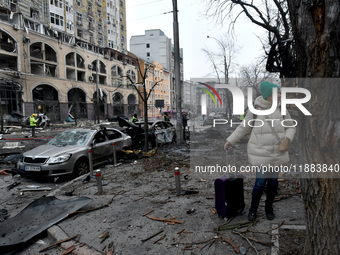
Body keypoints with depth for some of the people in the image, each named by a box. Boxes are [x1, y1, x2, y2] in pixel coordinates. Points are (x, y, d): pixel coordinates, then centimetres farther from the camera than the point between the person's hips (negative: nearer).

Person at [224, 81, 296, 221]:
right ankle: (253, 208, 24)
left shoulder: (281, 109, -2)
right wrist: (230, 141, 2)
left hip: (277, 153, 3)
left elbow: (290, 127, 8)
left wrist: (287, 139, -12)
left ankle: (269, 207, 35)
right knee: (260, 182, -1)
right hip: (261, 153, -3)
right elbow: (244, 127, 1)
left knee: (273, 181, 12)